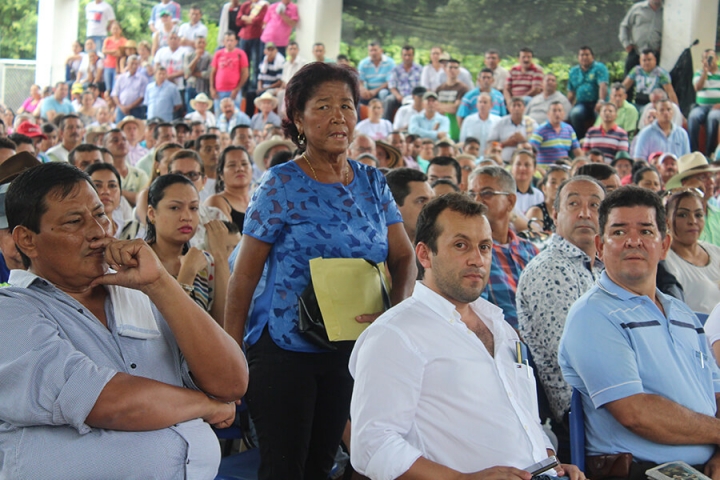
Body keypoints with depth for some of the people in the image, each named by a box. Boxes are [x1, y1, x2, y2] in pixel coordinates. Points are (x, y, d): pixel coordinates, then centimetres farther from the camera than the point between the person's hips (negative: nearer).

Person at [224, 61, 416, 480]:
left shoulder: (373, 183, 5)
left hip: (349, 350, 5)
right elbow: (245, 275, -9)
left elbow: (404, 257, 5)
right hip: (283, 348, -5)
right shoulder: (282, 186, -9)